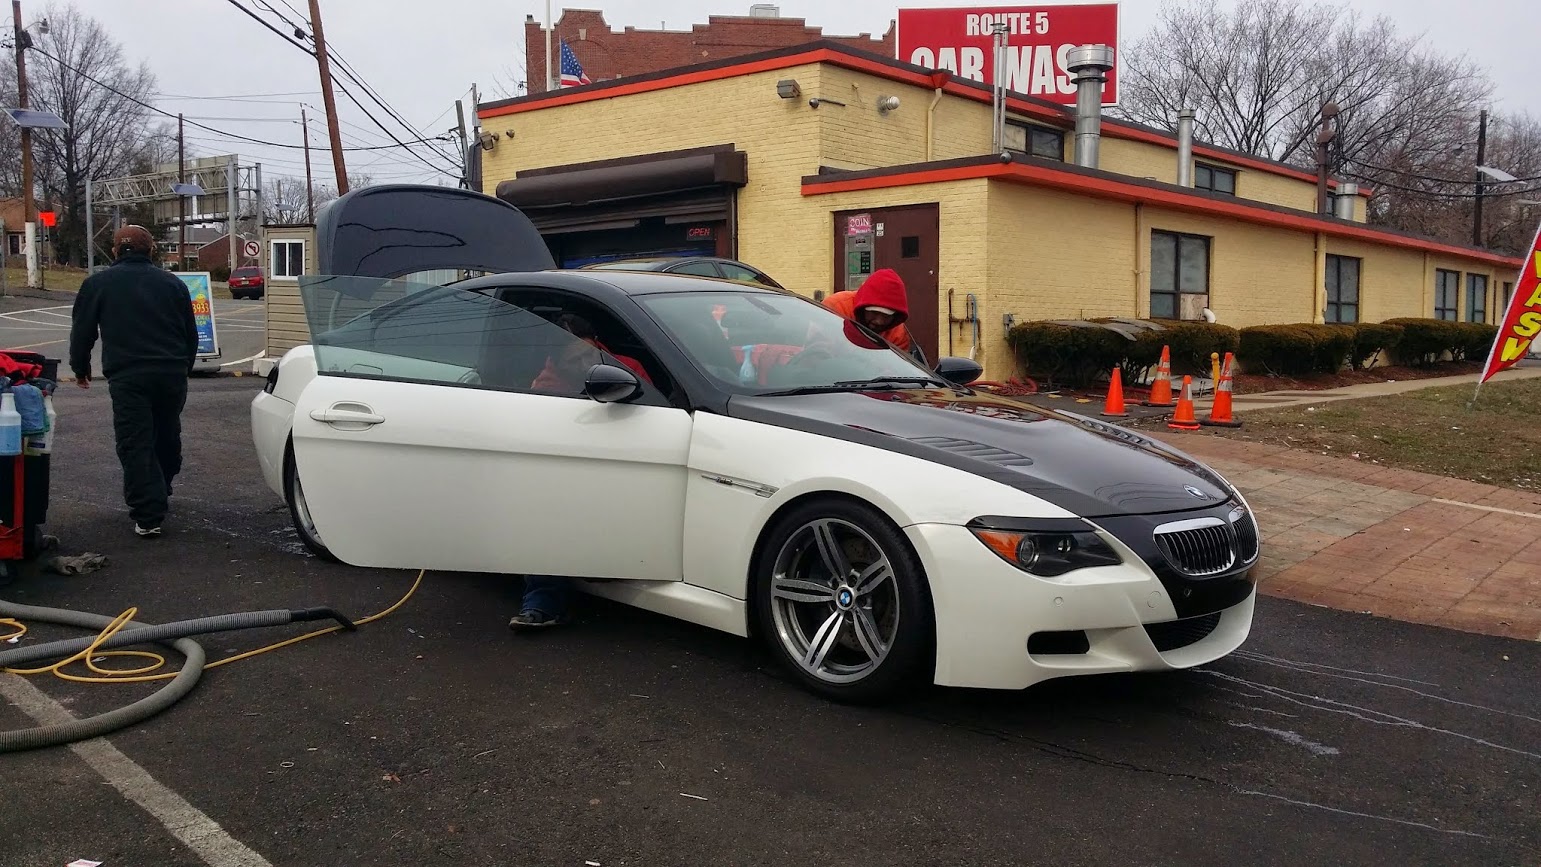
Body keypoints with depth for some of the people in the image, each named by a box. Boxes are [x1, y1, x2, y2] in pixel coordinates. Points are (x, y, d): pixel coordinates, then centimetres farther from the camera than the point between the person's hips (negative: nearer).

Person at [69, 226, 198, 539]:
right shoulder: (172, 283, 12)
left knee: (135, 445, -3)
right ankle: (160, 496, 34)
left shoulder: (98, 284, 5)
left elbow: (82, 331, 9)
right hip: (172, 375, 3)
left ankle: (148, 516, -9)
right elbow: (191, 334, 16)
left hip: (127, 377, -3)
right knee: (167, 438, 19)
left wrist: (80, 369, 24)